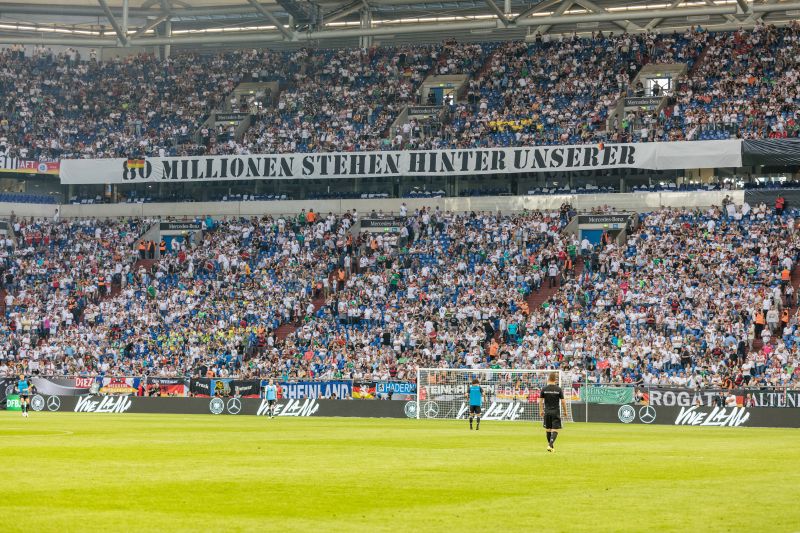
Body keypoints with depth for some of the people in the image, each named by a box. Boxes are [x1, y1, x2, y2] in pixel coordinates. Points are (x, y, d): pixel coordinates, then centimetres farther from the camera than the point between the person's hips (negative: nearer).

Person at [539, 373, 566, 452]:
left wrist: (541, 411, 12)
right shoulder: (559, 389, -6)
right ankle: (550, 445, -17)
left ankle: (550, 444, 26)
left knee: (548, 429, 16)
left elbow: (540, 401, 0)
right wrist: (565, 411, 9)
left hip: (547, 412, 2)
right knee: (555, 430, -1)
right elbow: (563, 401, -5)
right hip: (556, 412, -2)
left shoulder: (544, 389, -3)